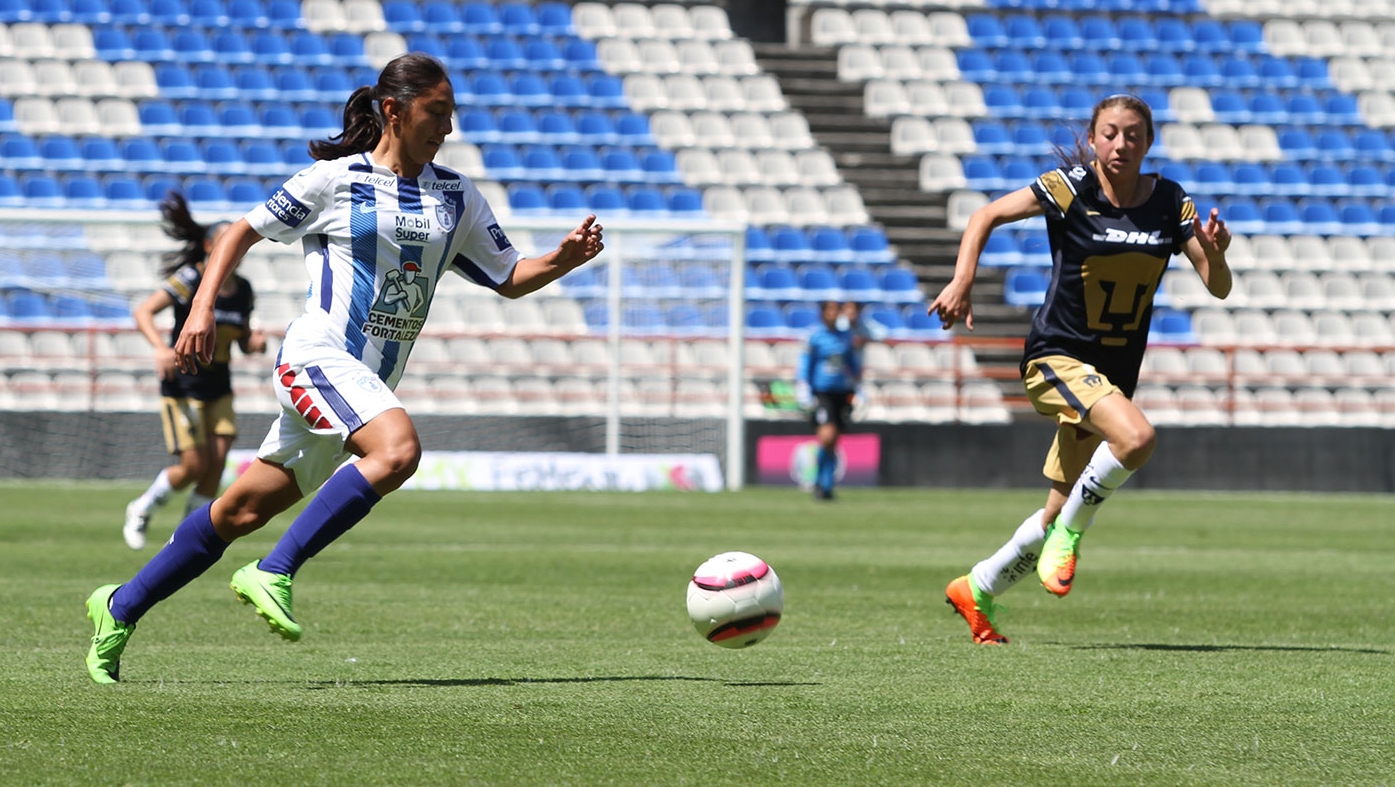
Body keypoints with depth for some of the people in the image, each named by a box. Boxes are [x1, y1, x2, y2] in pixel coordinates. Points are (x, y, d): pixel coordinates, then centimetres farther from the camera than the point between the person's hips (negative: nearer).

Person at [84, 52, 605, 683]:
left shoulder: (458, 198, 12)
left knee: (244, 511, 9)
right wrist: (202, 308, -3)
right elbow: (245, 231, 6)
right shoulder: (335, 178, -3)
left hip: (368, 384, 6)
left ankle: (120, 608, 21)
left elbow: (509, 278, 16)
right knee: (398, 448, -32)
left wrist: (564, 259, -4)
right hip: (318, 355, -6)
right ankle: (273, 573, -28)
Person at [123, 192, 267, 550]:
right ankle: (141, 510, 18)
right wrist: (161, 347, -31)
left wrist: (254, 342, -8)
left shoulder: (243, 290, 4)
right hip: (183, 383, -5)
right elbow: (143, 312, -15)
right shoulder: (190, 280, -13)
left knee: (217, 462, -7)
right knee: (195, 465, -9)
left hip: (219, 386, 5)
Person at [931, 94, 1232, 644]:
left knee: (1063, 513, 11)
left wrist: (1214, 252, -23)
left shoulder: (1171, 204, -1)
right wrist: (962, 283, -17)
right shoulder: (1071, 190, -11)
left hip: (1113, 376, 5)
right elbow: (987, 216, -4)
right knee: (1136, 437, -32)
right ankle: (1068, 535, -11)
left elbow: (1219, 288, -1)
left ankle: (976, 591, 31)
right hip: (1056, 357, -5)